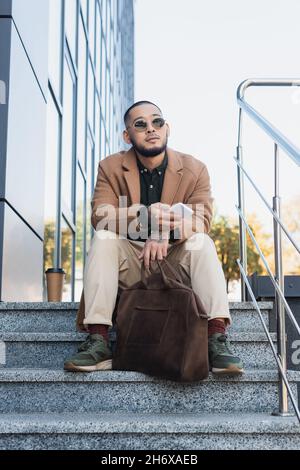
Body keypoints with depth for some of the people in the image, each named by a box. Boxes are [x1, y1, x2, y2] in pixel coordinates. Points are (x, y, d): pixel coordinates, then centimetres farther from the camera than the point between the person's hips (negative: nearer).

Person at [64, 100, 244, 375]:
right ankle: (98, 341, -33)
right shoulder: (111, 168, 0)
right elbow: (100, 216, -15)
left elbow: (202, 221, -12)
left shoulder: (195, 169, -1)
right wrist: (144, 216, -35)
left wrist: (164, 231, -34)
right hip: (129, 264, 0)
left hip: (175, 261, 0)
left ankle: (217, 338, -36)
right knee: (103, 239, -27)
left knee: (202, 242, -28)